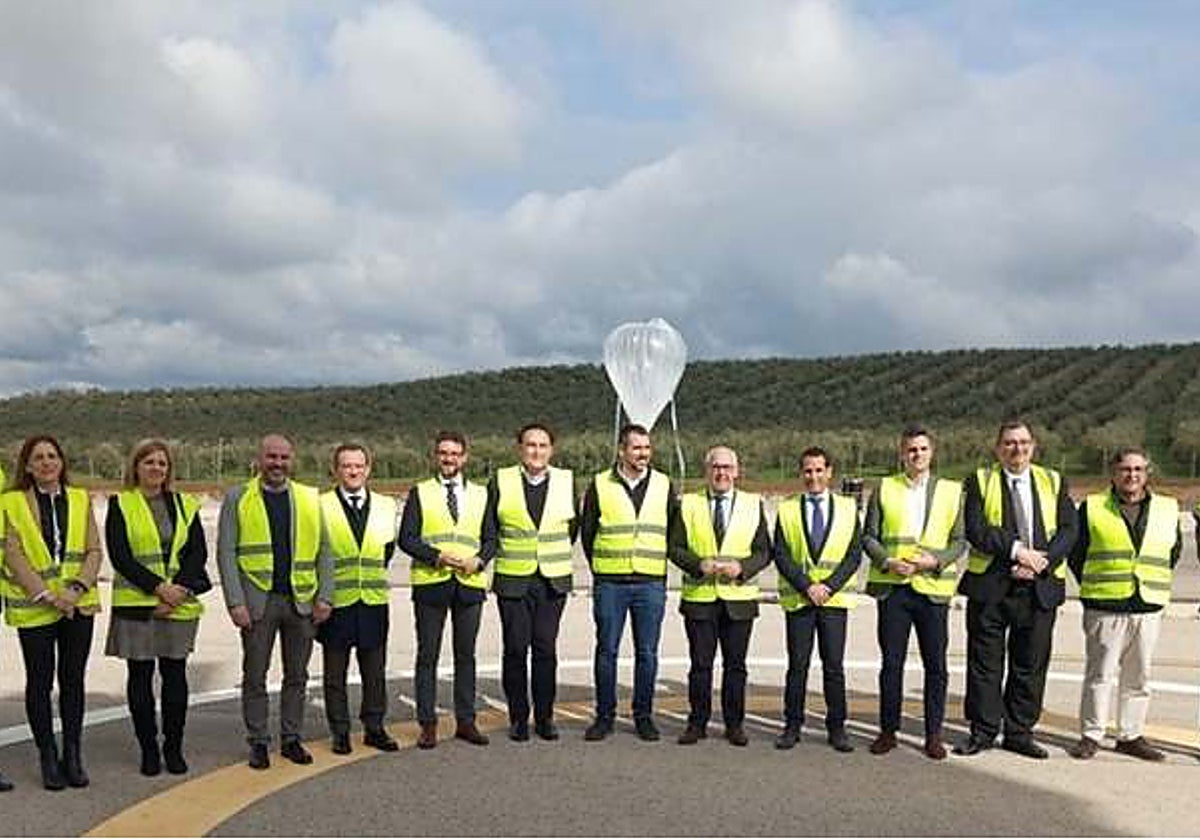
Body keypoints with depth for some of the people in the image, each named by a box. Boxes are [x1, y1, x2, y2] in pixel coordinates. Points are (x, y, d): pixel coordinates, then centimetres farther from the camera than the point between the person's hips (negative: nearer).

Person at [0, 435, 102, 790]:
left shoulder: (80, 499, 10)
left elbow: (94, 550, 6)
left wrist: (77, 588, -10)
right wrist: (46, 594, -14)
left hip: (79, 605, 2)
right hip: (33, 607, -2)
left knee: (73, 679, 6)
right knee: (39, 682, 4)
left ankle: (73, 756, 15)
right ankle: (48, 758, 14)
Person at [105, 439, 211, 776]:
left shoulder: (185, 505, 11)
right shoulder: (120, 504, 2)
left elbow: (199, 552, 4)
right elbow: (119, 556, -7)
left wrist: (180, 590, -10)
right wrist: (158, 587, -14)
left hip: (179, 606, 2)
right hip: (135, 605, -2)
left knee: (175, 675, 3)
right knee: (140, 676, 3)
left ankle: (174, 748, 14)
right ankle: (148, 749, 14)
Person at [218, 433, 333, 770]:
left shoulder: (310, 498, 9)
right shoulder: (237, 498, 2)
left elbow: (323, 551, 9)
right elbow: (226, 553, -2)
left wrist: (325, 597, 0)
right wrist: (235, 602, -10)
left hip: (302, 601, 2)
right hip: (258, 601, -2)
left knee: (297, 675, 9)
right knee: (255, 676, 5)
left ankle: (291, 739, 21)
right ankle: (258, 743, 17)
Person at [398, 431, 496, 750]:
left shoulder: (480, 494, 12)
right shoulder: (420, 493, 5)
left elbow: (490, 538, 11)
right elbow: (407, 538, -1)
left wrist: (479, 560, -9)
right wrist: (437, 557, -15)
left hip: (470, 583, 2)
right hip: (430, 583, -2)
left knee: (466, 654, 8)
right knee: (427, 655, 2)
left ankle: (466, 721, 17)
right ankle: (428, 724, 10)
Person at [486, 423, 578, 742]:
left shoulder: (566, 481, 5)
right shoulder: (500, 482, 1)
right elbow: (489, 529, 8)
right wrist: (501, 555, 8)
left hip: (553, 581, 1)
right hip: (513, 580, -1)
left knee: (546, 650, 1)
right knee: (515, 649, 1)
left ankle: (545, 717, 12)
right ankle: (518, 718, 13)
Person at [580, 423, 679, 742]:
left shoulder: (664, 485, 7)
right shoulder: (600, 486, 2)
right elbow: (587, 531, 10)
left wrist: (657, 562, 11)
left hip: (651, 584, 1)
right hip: (609, 583, -1)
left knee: (647, 653, 4)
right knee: (606, 651, 3)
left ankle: (644, 716, 16)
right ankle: (604, 716, 14)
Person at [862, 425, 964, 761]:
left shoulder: (952, 491, 8)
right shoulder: (884, 488, 8)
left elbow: (960, 541, 7)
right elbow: (868, 536, 7)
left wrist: (937, 560, -11)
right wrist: (887, 562, -10)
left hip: (933, 588, 0)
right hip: (892, 587, 0)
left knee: (936, 666, 3)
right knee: (891, 663, 5)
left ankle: (933, 735, 13)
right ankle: (888, 731, 16)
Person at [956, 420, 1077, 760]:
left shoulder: (1053, 482, 12)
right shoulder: (980, 481, 4)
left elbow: (1068, 530, 2)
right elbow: (976, 530, -8)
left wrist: (1042, 561, -13)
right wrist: (1017, 550, -17)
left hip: (1040, 587, 2)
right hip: (990, 586, -2)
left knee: (1030, 664, 7)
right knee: (984, 662, 2)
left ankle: (1020, 733, 18)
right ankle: (983, 731, 12)